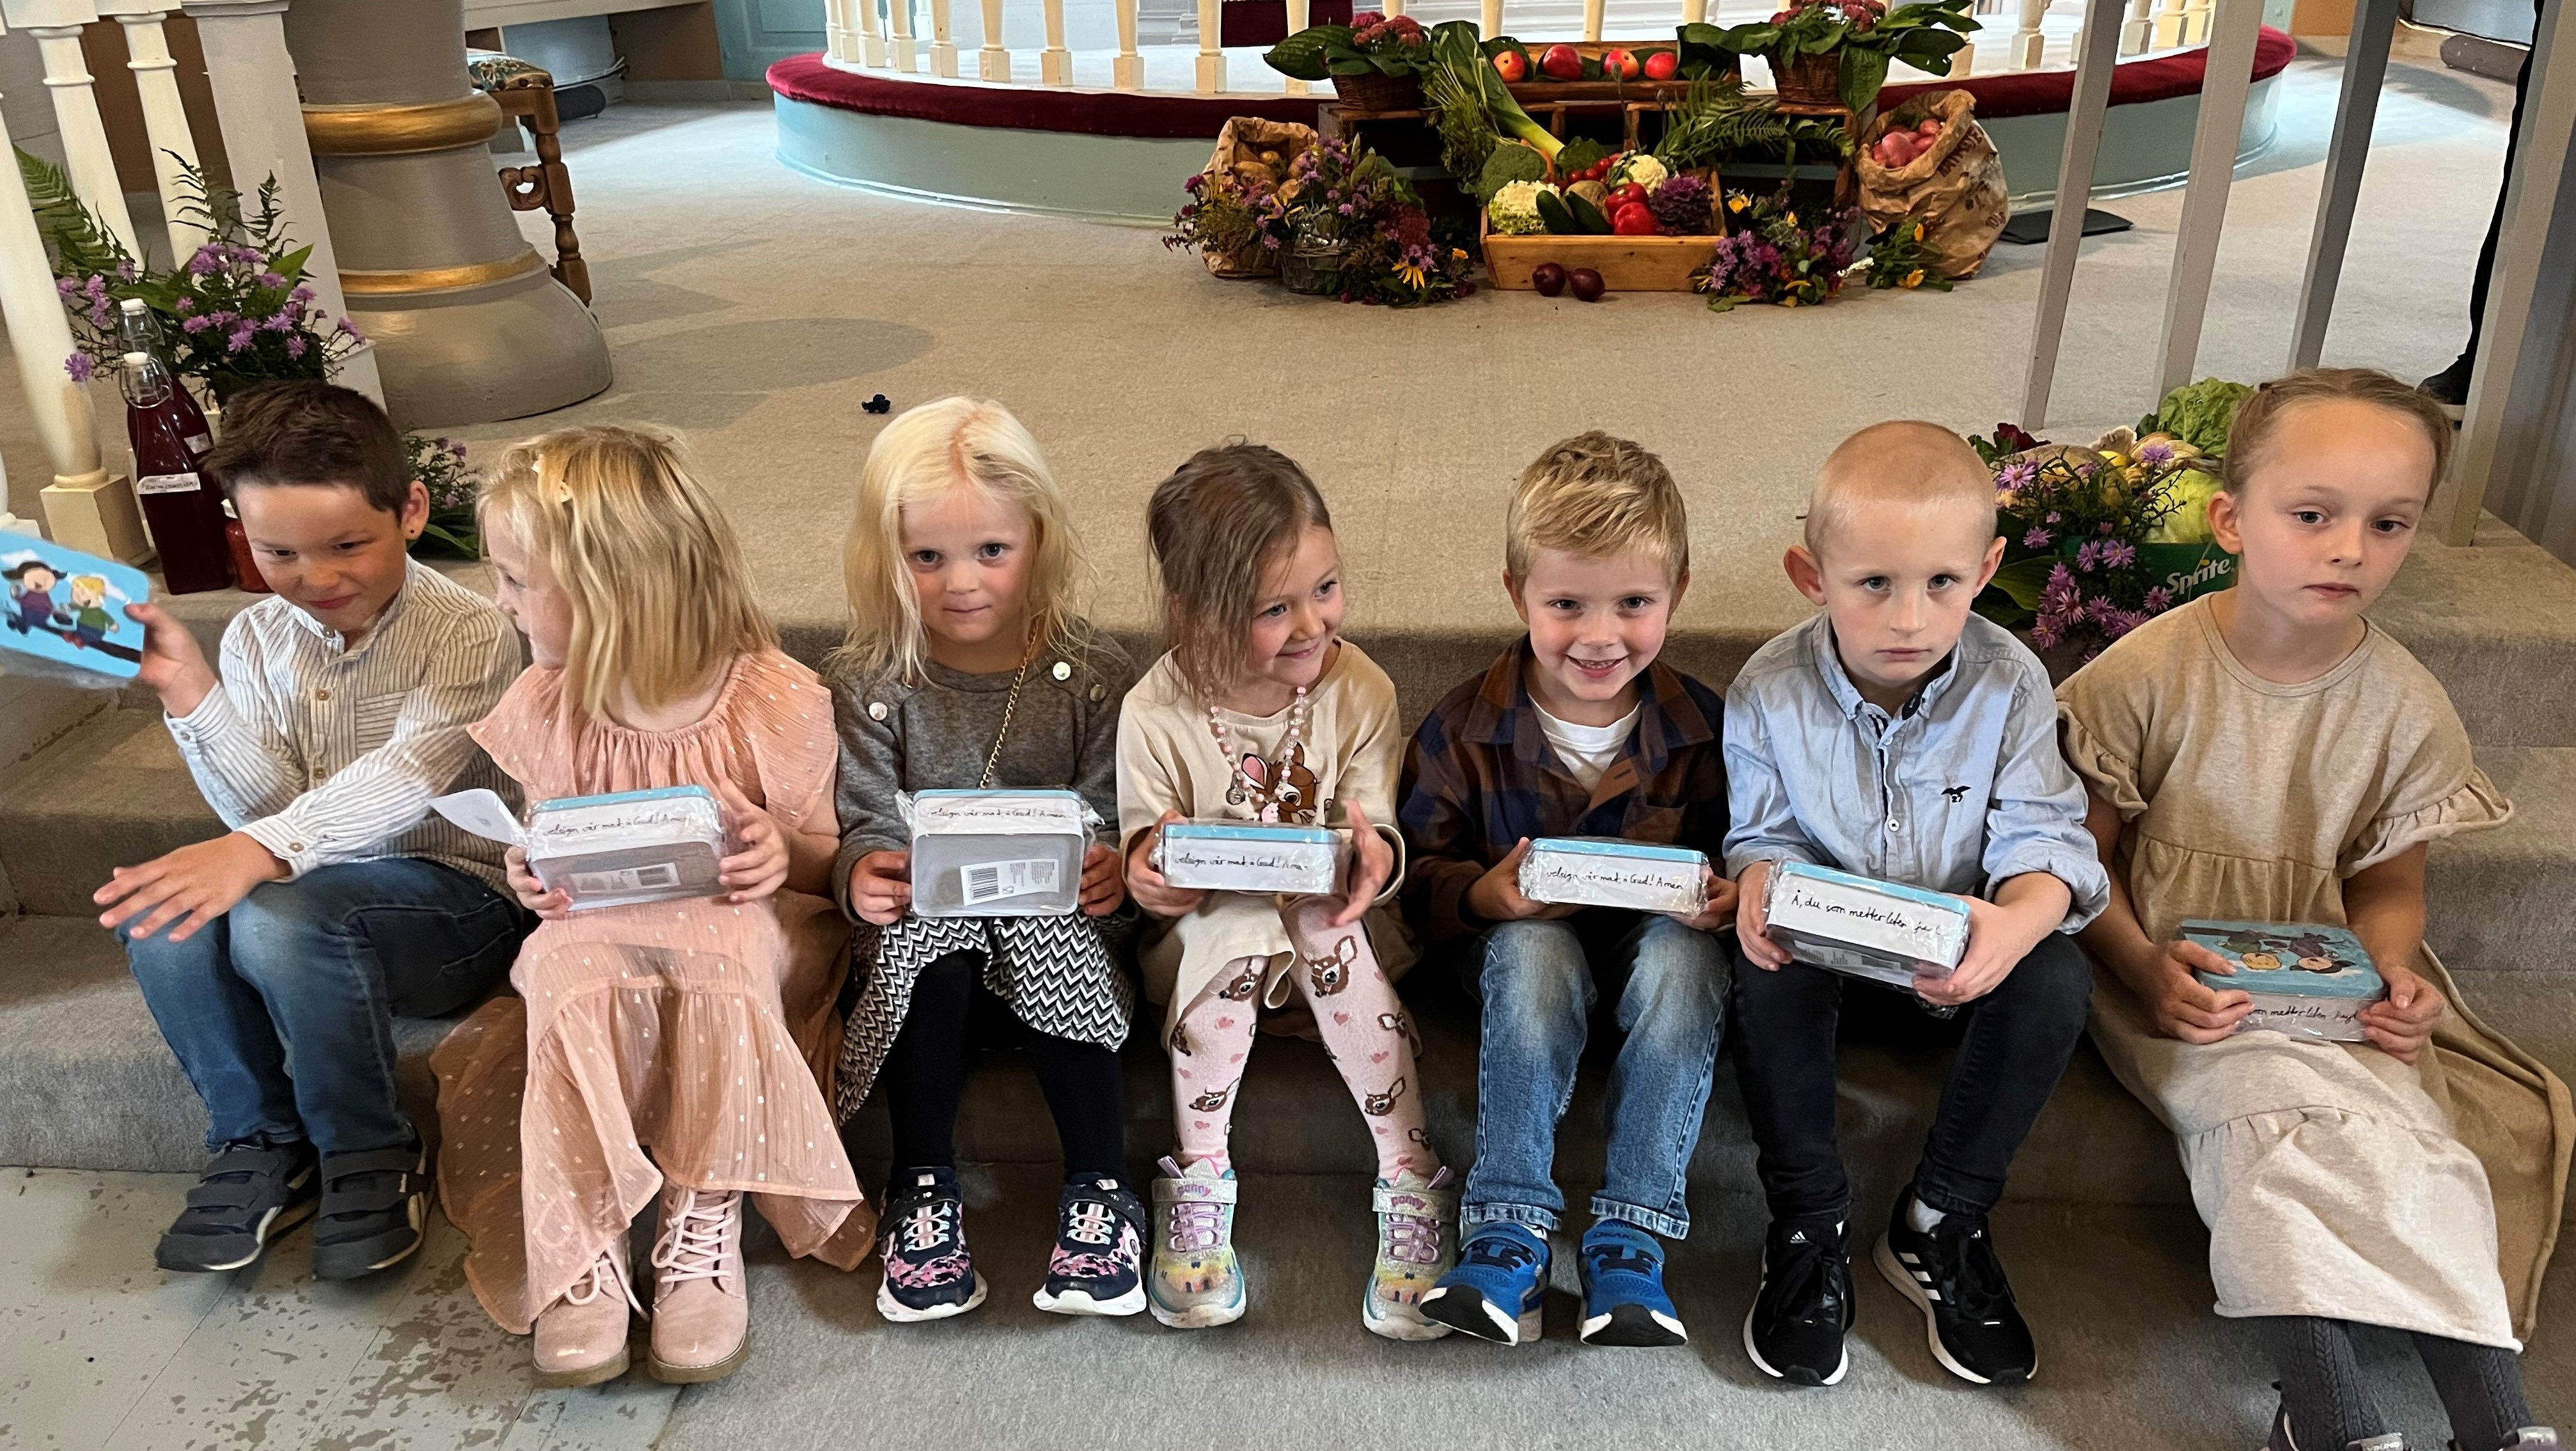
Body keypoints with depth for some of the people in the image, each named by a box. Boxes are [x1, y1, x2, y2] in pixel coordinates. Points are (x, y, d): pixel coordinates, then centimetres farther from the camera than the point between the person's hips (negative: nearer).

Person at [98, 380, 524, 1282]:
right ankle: (261, 1140, -3)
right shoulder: (256, 640, 5)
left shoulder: (466, 632, -12)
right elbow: (270, 811, -3)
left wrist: (260, 852, -43)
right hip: (317, 898, 6)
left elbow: (406, 775, -28)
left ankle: (372, 1156, -11)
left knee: (280, 914, -33)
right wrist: (188, 691, -16)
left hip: (454, 904, -5)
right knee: (154, 909, -23)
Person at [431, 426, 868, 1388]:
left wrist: (783, 851, -25)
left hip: (742, 930, -3)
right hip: (601, 937, 3)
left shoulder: (778, 703, -12)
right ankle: (582, 1253, -28)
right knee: (570, 968, -32)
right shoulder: (546, 707, 1)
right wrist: (529, 873, -7)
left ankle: (705, 1232, -28)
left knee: (718, 948, -37)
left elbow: (826, 864, -1)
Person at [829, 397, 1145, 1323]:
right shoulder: (870, 685, 1)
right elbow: (867, 819, -4)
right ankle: (923, 1190, -18)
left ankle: (1100, 1193, -21)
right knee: (925, 940, -32)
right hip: (924, 915, 0)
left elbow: (1112, 814, -3)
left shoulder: (1090, 675, -1)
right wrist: (862, 872, -28)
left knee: (1053, 935, -32)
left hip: (1054, 915, 0)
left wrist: (1111, 872, -26)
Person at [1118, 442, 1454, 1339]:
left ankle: (1412, 1185, -21)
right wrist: (1146, 867, -30)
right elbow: (1140, 836, -5)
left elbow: (1376, 832, -8)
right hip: (1205, 930, -1)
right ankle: (1198, 1182, -16)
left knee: (1328, 926, -32)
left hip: (1329, 916, 1)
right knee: (1229, 929, -33)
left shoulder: (1360, 691, -10)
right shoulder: (1157, 714, -13)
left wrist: (1375, 856, -33)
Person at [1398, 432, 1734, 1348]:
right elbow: (1420, 876, -3)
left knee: (1683, 952, -33)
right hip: (1516, 942, -1)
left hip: (1653, 942, 1)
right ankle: (1510, 1232, -30)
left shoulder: (1701, 729, -4)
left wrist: (1729, 898, -19)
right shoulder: (1466, 730, -6)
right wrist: (1483, 895, -25)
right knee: (1535, 948, -35)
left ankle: (1629, 1236, -27)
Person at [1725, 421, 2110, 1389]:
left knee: (2057, 977, -28)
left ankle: (1941, 1224, -8)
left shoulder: (2010, 682, -12)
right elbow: (1762, 834, -4)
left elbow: (2042, 834, -13)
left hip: (1957, 958, 1)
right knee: (1768, 971, -33)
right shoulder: (1769, 693, -13)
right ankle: (1809, 1226, -13)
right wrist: (1761, 885, -31)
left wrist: (2019, 920, -37)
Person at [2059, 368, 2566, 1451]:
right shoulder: (2149, 674, -10)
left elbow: (2386, 883, 11)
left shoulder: (2408, 709, 0)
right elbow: (2085, 856, -4)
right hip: (2176, 982, -3)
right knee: (2277, 1099, -29)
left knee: (2410, 1130, -23)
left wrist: (2395, 973, -10)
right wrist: (2145, 968, -20)